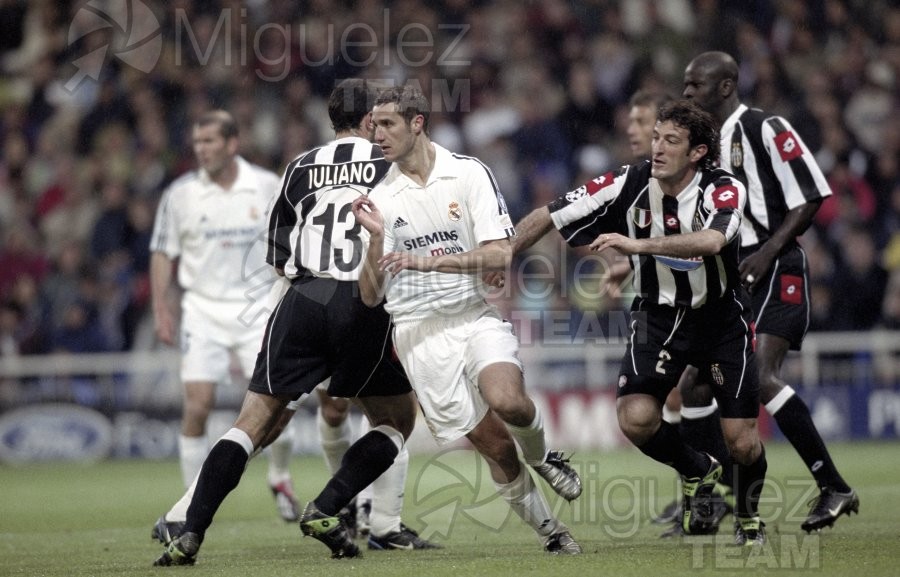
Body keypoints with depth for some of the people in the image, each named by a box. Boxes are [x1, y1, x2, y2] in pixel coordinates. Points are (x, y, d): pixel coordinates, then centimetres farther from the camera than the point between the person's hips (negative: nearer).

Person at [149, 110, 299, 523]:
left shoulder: (268, 186, 0)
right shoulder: (180, 194, -1)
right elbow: (163, 253, 5)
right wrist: (162, 308, -2)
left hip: (257, 308, 0)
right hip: (203, 310, 0)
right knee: (196, 407, -10)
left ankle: (280, 478, 21)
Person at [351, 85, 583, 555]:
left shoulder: (468, 173, -1)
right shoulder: (380, 197, 5)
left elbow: (500, 254, -10)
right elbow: (370, 296, 4)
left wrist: (429, 260, -18)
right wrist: (376, 238, -12)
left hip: (476, 316, -1)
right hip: (420, 334, 1)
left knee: (508, 401, -30)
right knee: (495, 446, -4)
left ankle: (540, 455, 4)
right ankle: (550, 532, 15)